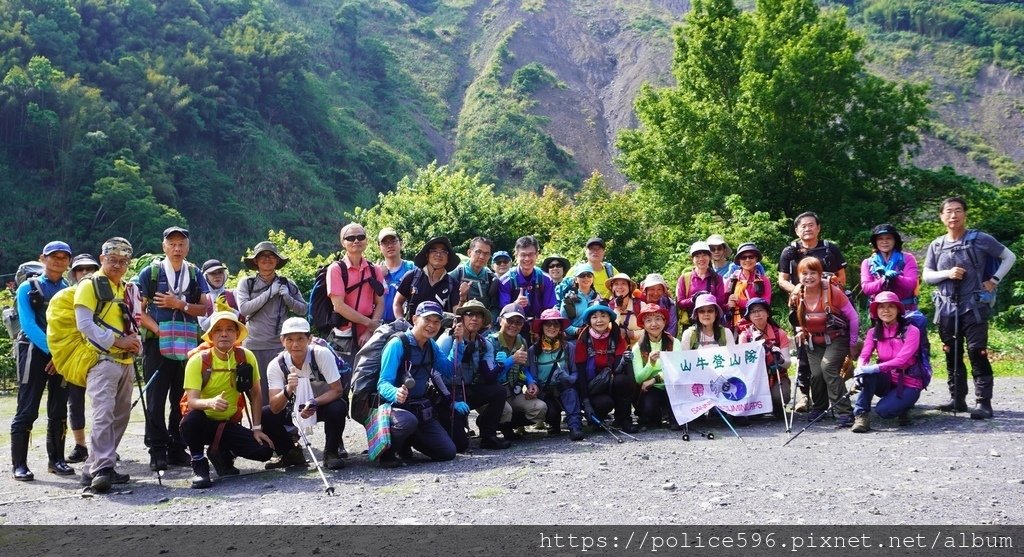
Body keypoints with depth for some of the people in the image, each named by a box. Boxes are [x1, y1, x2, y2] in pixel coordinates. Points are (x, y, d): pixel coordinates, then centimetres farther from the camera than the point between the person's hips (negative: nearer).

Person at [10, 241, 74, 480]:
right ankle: (19, 464, -2)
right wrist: (52, 350, -20)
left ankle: (56, 460, 18)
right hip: (34, 353, -4)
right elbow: (28, 325, -11)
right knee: (27, 411, -6)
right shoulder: (28, 288, 0)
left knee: (59, 411, 8)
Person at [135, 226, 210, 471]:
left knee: (182, 400, 7)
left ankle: (177, 449, 16)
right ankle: (157, 451, 5)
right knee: (156, 400, -1)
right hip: (157, 344, -3)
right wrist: (154, 327, -13)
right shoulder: (151, 272, 4)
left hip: (187, 346, 3)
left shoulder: (195, 275, 12)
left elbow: (205, 308, 5)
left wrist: (179, 304, -8)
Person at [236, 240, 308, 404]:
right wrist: (269, 293, -9)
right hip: (254, 345, -1)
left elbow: (302, 310, 9)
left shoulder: (287, 284, 8)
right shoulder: (246, 283, 5)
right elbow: (244, 308, -9)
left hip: (280, 345, 1)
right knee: (257, 393, 1)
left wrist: (287, 297, -8)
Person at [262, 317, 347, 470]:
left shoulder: (322, 354, -24)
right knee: (264, 415, -19)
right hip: (295, 409, 3)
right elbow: (275, 408, -24)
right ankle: (291, 454, 3)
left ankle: (331, 452, -10)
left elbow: (337, 390, -23)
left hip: (324, 403, -3)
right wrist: (288, 390, -45)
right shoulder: (276, 365, -17)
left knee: (338, 408, -35)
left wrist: (313, 403, -40)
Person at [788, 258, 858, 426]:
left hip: (836, 339, -4)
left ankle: (844, 412, -21)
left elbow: (853, 317, -11)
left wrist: (853, 344, -6)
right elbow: (797, 320, 16)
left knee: (827, 367, -25)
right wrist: (800, 330, -2)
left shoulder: (833, 292, -20)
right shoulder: (797, 295, -8)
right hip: (813, 342, 4)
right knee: (816, 374, -9)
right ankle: (818, 407, 21)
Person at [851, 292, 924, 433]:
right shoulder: (873, 332, 4)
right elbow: (864, 356, -8)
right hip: (886, 381, 3)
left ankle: (903, 405, 5)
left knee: (883, 410, -28)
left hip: (908, 383, -3)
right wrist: (860, 370, -31)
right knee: (868, 374, -31)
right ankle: (861, 415, -24)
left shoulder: (911, 331, -10)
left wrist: (877, 368, -37)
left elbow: (902, 360, -22)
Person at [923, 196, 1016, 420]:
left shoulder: (980, 240, -2)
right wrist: (947, 273, -11)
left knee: (977, 355, -9)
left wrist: (994, 280, -3)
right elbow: (927, 276, 8)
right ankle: (957, 399, 18)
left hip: (974, 307, -4)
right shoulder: (936, 245, 8)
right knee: (952, 356, 9)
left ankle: (984, 403, -6)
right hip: (947, 308, 4)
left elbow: (1009, 257, 6)